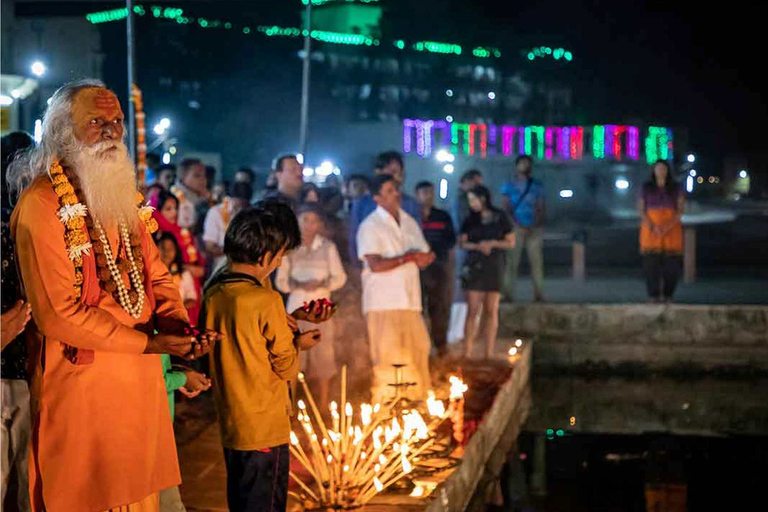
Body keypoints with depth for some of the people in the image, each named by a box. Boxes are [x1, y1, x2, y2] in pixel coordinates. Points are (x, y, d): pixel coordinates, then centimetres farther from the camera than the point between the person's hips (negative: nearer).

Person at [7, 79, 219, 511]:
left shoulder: (123, 196, 13)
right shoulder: (42, 204, -14)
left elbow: (157, 276, 14)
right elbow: (58, 314, -19)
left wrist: (178, 327, -7)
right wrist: (150, 343, -17)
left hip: (142, 380, 7)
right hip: (81, 383, -7)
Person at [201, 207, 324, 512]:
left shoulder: (213, 294, 0)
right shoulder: (266, 300, -19)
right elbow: (286, 368, -12)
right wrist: (298, 344, 7)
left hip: (229, 423, 7)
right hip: (265, 426, -7)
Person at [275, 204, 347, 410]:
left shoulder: (328, 247, 4)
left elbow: (340, 277, 3)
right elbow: (280, 281, 6)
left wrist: (321, 283, -15)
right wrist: (297, 284, -13)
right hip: (295, 306, 1)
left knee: (322, 354, -1)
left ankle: (323, 404, 8)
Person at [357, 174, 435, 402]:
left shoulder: (410, 222, 17)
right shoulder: (370, 226, -4)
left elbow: (424, 256, 18)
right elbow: (376, 265, -15)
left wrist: (424, 259, -6)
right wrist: (409, 257, -11)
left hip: (410, 300, 6)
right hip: (383, 301, -6)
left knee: (418, 349, 6)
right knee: (388, 357, -7)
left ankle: (415, 399, 18)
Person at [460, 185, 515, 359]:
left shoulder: (500, 218, 4)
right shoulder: (470, 220, 9)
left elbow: (511, 243, 4)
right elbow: (463, 243, 7)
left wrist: (493, 243, -11)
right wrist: (477, 246, -11)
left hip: (494, 266, 0)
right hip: (474, 266, 1)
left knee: (491, 311, 1)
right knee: (472, 310, -5)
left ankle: (489, 354, 6)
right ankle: (467, 353, -6)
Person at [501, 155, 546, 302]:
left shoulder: (537, 186, 15)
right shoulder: (509, 187, 10)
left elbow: (541, 208, 9)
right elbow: (505, 209, 2)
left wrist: (537, 224, -9)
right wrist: (517, 225, -12)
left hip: (534, 229, 2)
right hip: (516, 228, -2)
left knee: (536, 261, -4)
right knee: (512, 261, -7)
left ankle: (539, 294, -3)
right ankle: (508, 294, -7)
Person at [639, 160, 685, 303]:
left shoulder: (676, 188, 7)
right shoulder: (646, 188, 8)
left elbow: (680, 209, 0)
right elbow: (641, 210, 1)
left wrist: (669, 225, -15)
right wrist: (652, 227, -14)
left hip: (671, 230, 0)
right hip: (650, 230, 0)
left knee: (671, 263, -6)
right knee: (651, 262, -7)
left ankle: (667, 294, 1)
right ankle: (653, 295, -4)